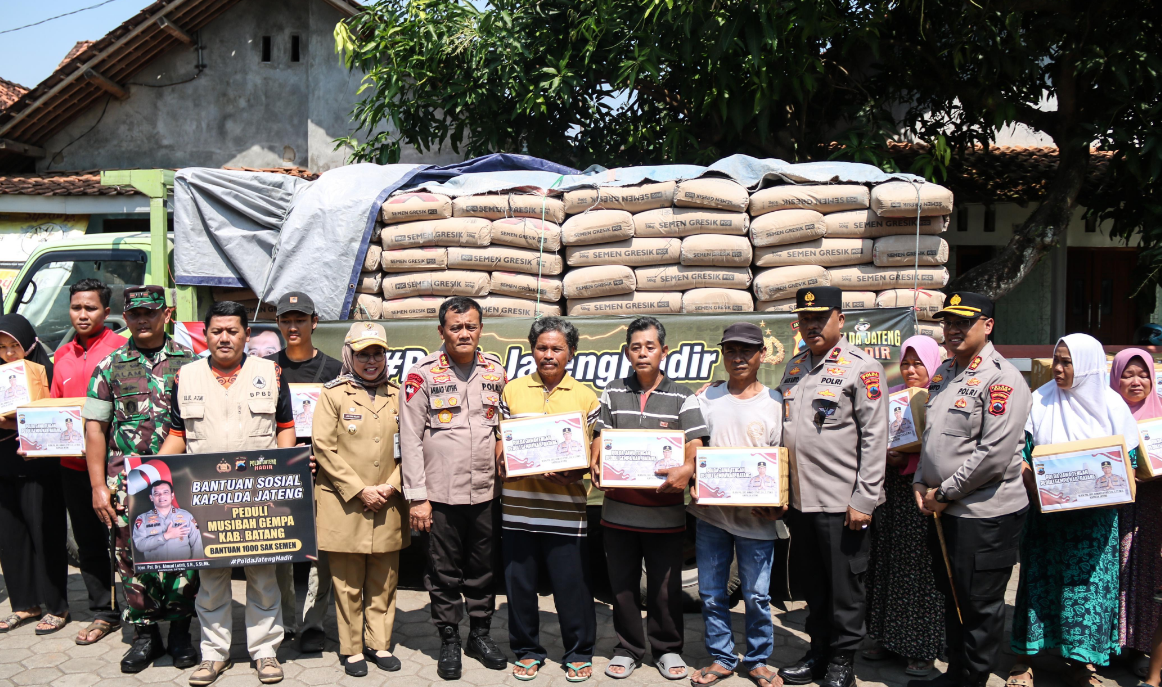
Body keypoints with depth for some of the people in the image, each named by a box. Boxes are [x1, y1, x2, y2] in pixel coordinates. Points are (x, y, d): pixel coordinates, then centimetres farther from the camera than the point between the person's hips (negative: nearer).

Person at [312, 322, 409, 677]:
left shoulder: (396, 396, 10)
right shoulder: (333, 394, 0)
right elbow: (324, 449, -6)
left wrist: (391, 486, -4)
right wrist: (359, 490, -11)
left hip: (387, 506, 3)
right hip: (345, 503, -3)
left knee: (384, 581, 9)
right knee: (348, 584, 4)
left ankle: (379, 644, 21)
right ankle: (351, 649, 16)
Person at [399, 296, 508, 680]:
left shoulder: (496, 372, 7)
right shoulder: (423, 375, -4)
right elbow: (410, 439, -6)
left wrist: (503, 466, 4)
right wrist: (416, 497, -8)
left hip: (485, 492, 3)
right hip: (441, 493, -3)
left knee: (483, 569, 13)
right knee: (444, 572, 7)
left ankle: (481, 634, 29)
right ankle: (449, 641, 22)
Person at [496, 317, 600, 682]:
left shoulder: (585, 396, 5)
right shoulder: (512, 391, 9)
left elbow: (592, 454, 5)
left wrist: (574, 474, -13)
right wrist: (503, 463, -9)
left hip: (566, 507, -1)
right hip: (518, 505, 2)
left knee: (572, 584, 4)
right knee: (520, 583, 9)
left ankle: (578, 653, 21)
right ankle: (527, 651, 26)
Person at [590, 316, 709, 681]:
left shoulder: (682, 398, 2)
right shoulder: (613, 394, 9)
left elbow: (694, 445, -7)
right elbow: (601, 437, 4)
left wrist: (686, 469, -27)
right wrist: (596, 465, -16)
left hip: (665, 510, -2)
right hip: (619, 509, 2)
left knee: (665, 585, 7)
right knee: (622, 582, 11)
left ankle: (667, 648, 26)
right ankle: (627, 647, 27)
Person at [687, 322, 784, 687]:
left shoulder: (775, 402, 2)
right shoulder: (707, 397, 7)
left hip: (756, 516, -2)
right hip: (711, 511, 2)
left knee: (757, 595, 4)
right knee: (711, 592, 8)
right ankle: (721, 657, 24)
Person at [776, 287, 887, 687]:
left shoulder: (861, 367, -7)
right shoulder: (793, 368, 12)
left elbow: (874, 439, -11)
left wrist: (863, 501, -14)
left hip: (842, 503, -6)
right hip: (800, 500, 6)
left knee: (844, 587, 6)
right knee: (813, 583, 16)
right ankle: (818, 652, 30)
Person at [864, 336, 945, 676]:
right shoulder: (890, 396, 13)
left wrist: (908, 460, -20)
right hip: (890, 491, 5)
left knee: (922, 568, 0)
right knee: (887, 563, 9)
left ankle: (923, 648, 11)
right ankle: (890, 638, 22)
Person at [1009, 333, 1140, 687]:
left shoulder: (1111, 404, 2)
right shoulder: (1040, 401, 2)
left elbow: (1129, 458, 4)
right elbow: (1020, 450, 1)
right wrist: (1032, 483, -16)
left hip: (1093, 517, 0)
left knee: (1088, 583, 2)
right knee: (1040, 580, 5)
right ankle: (1026, 654, 14)